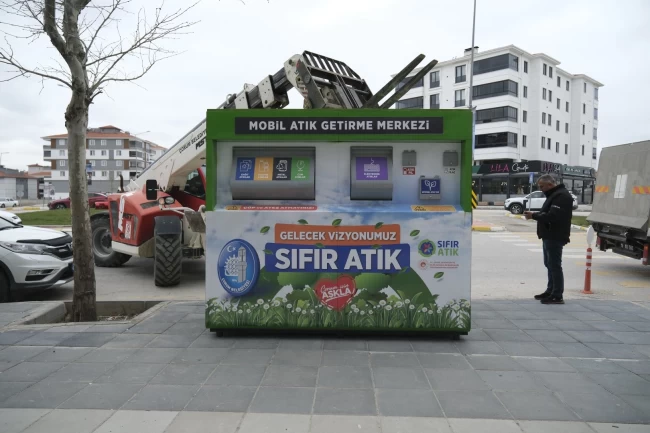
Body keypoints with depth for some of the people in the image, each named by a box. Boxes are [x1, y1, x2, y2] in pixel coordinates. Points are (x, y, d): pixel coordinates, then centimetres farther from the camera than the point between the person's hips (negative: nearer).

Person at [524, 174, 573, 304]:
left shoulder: (561, 196, -16)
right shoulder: (554, 195, 19)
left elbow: (552, 216, -26)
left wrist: (534, 215, -20)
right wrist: (535, 215, 5)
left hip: (555, 237, -11)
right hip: (549, 236, 11)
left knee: (554, 265, -7)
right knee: (550, 264, 16)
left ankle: (557, 295, -2)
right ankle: (550, 291, 26)